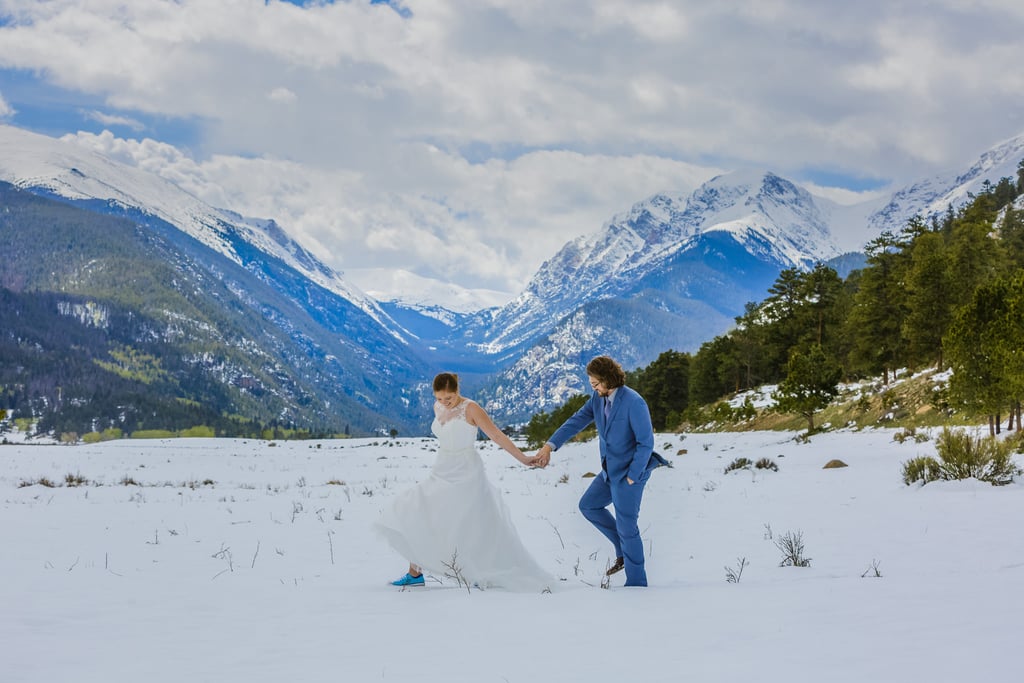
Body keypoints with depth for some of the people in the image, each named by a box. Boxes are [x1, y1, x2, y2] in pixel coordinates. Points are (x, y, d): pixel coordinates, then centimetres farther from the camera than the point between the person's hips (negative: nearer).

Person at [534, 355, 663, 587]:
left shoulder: (633, 403, -23)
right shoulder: (598, 398, 0)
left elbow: (646, 443, -21)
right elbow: (576, 421, -2)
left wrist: (632, 477, -18)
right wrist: (550, 445, -15)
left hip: (630, 472, -9)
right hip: (611, 471, 9)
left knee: (626, 526, -1)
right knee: (588, 506, 19)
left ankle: (636, 582, 12)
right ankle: (623, 551, 27)